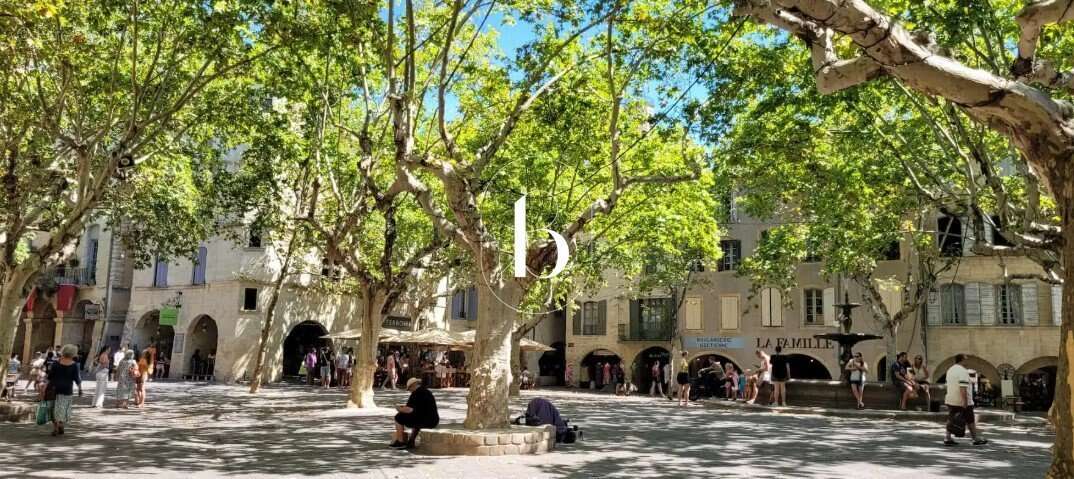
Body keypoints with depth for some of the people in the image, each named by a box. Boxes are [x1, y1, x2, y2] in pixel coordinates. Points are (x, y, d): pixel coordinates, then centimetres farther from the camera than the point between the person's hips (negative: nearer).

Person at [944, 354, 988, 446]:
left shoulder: (950, 370, 14)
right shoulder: (963, 371, -16)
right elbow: (963, 388, -24)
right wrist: (965, 402, -24)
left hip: (951, 400, 8)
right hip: (962, 401, -8)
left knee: (951, 420, 5)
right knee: (970, 420, 5)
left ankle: (947, 439, 0)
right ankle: (977, 439, 16)